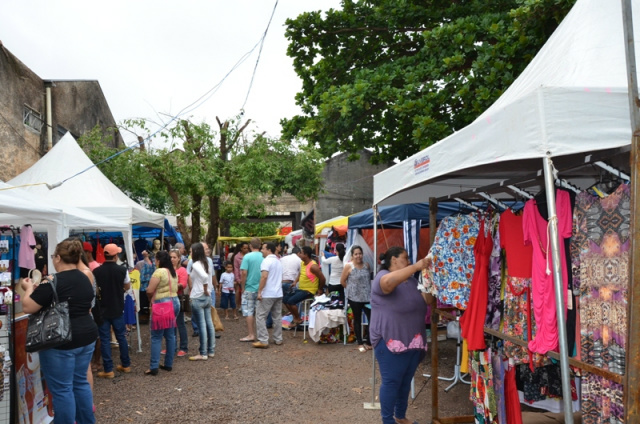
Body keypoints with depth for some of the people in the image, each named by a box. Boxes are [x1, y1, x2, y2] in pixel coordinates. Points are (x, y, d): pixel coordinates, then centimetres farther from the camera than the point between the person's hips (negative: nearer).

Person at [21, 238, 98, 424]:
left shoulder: (53, 282, -17)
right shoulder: (85, 279, 8)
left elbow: (27, 307, -12)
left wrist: (29, 289, 7)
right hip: (86, 337, 8)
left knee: (61, 389, 3)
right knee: (80, 382, 19)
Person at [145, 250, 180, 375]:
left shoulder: (159, 272, -13)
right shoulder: (173, 272, 12)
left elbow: (149, 290, -15)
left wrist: (151, 299, 3)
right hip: (175, 302, 8)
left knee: (156, 337, -3)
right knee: (170, 335, 12)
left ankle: (154, 367, -2)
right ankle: (169, 364, 17)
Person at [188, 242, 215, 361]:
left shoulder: (195, 265, -14)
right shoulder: (207, 263, 10)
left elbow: (204, 276, -30)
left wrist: (205, 290, -18)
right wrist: (207, 290, 10)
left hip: (198, 298, -8)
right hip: (207, 297, 8)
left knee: (202, 325, -3)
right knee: (209, 323, 11)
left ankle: (203, 354, 2)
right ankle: (211, 351, 18)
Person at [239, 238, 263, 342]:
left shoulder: (247, 257, -10)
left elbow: (244, 273, -14)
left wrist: (243, 287, -3)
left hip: (250, 288, -4)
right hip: (261, 289, 4)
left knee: (249, 312, 3)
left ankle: (251, 335, 3)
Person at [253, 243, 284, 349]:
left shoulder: (266, 261, -12)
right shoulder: (278, 261, 16)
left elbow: (264, 277, -21)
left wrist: (259, 291, -19)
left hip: (267, 294, -8)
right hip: (278, 293, 8)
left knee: (260, 316, -2)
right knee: (277, 317, 12)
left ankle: (263, 341, -5)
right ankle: (278, 339, 17)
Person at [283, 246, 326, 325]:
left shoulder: (313, 266, -22)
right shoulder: (302, 263, 4)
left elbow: (322, 279, -20)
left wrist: (320, 290, -9)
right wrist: (295, 282, 15)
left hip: (309, 291, -9)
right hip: (300, 289, 9)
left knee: (291, 301, -21)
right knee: (285, 299, 6)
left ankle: (298, 319, -1)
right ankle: (294, 316, 19)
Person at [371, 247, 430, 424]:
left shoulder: (411, 280, 14)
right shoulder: (383, 276, -13)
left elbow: (424, 300, 19)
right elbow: (389, 282, -37)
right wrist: (415, 266, -36)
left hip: (413, 341, 8)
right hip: (391, 341, -8)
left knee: (406, 381, 18)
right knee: (391, 381, 1)